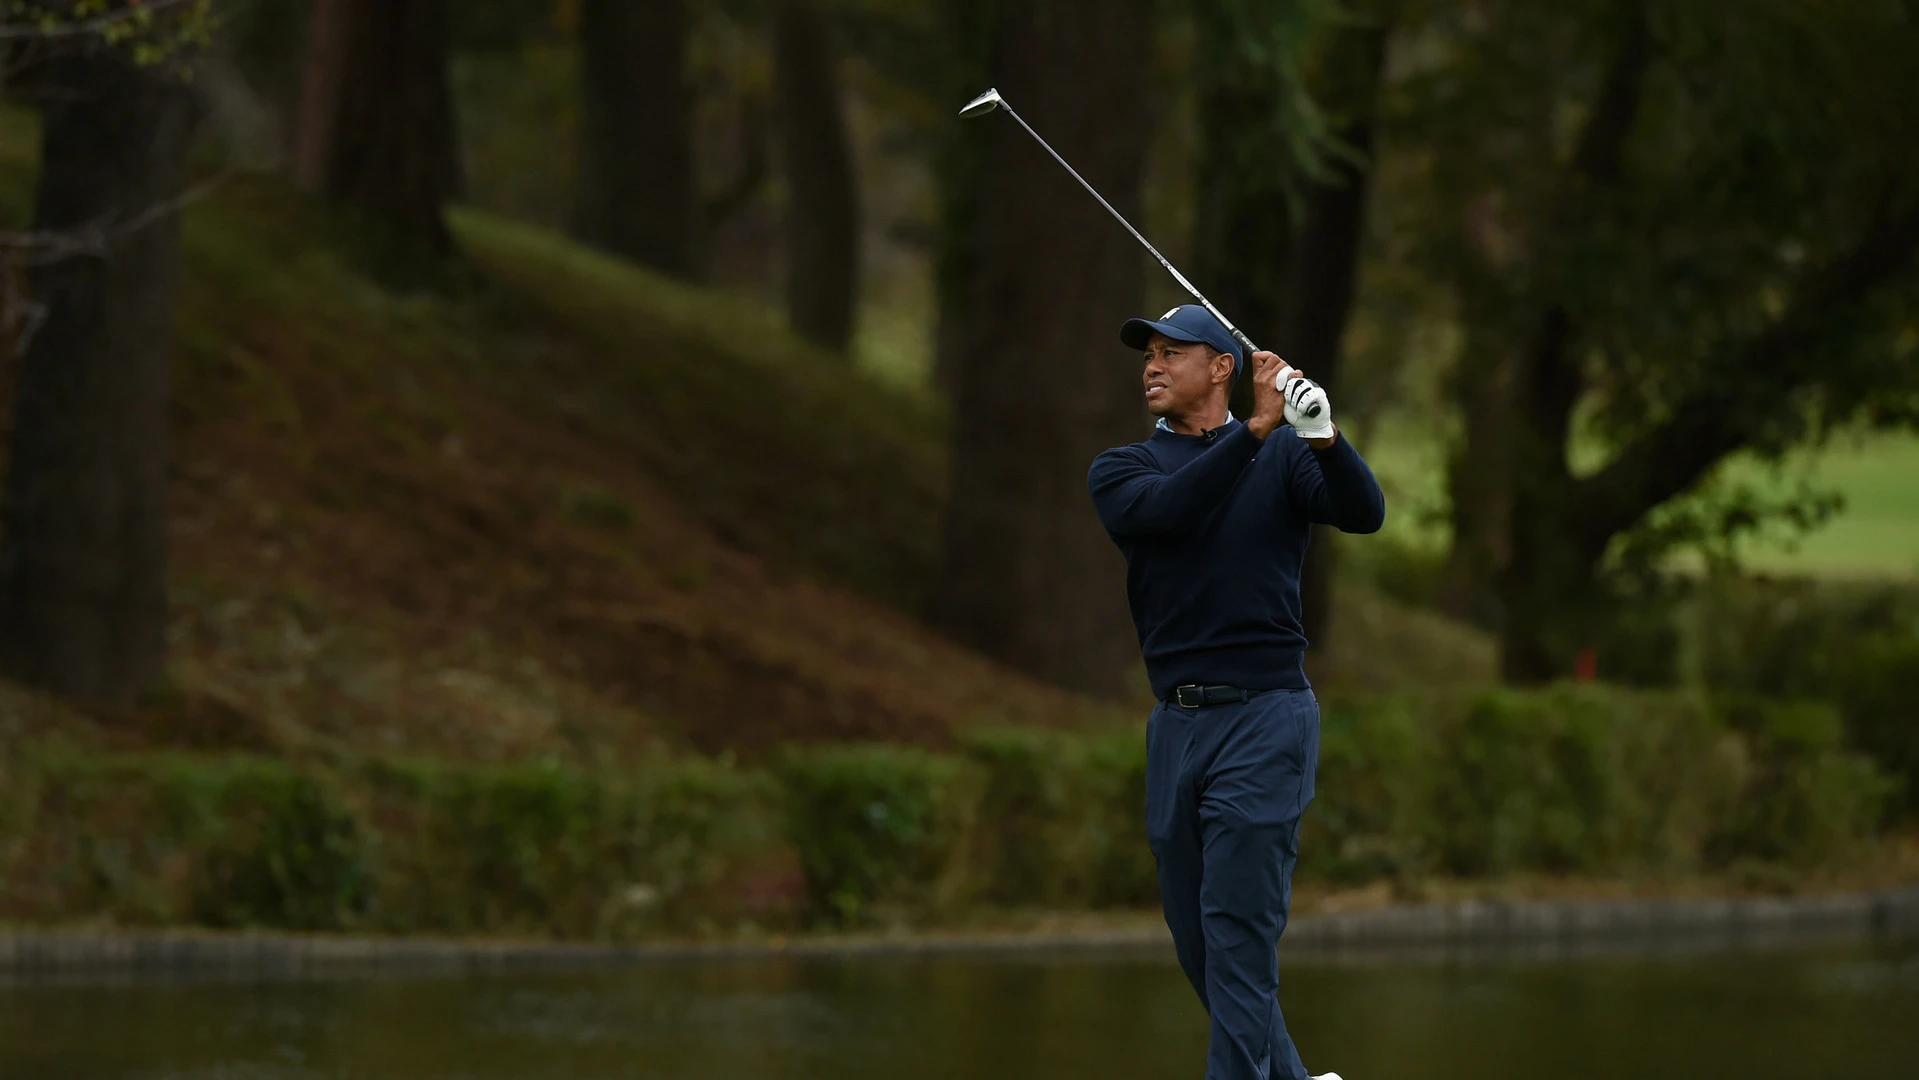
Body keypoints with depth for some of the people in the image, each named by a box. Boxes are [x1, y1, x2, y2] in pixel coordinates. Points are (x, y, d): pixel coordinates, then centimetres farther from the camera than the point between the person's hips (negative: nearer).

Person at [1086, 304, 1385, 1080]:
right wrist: (1256, 428, -23)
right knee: (1197, 941, 10)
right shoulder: (1121, 471, 9)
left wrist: (1322, 435, -32)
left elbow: (1364, 514, -13)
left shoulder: (1286, 456, 3)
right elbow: (1162, 511, -13)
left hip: (1262, 717, -5)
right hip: (1176, 724, 5)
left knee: (1239, 935, -12)